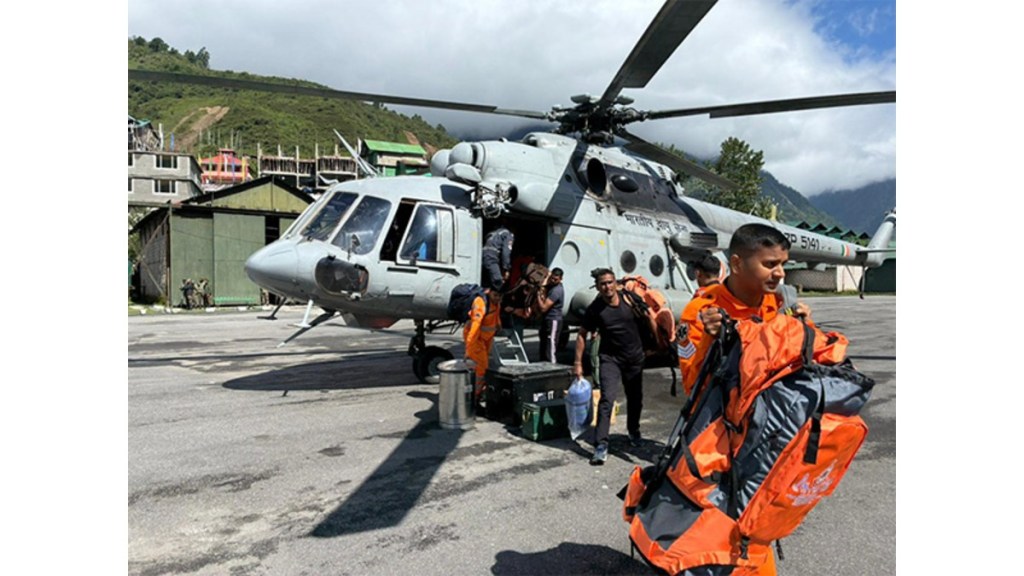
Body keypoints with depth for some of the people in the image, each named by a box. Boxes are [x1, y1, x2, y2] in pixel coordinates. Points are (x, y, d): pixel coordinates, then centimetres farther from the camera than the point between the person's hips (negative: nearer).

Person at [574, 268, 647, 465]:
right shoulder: (594, 309, -13)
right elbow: (582, 335, -3)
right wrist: (578, 362, -7)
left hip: (635, 356, 3)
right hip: (610, 358, -3)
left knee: (635, 399, 17)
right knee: (607, 399, -18)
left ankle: (633, 431, 44)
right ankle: (601, 446, -17)